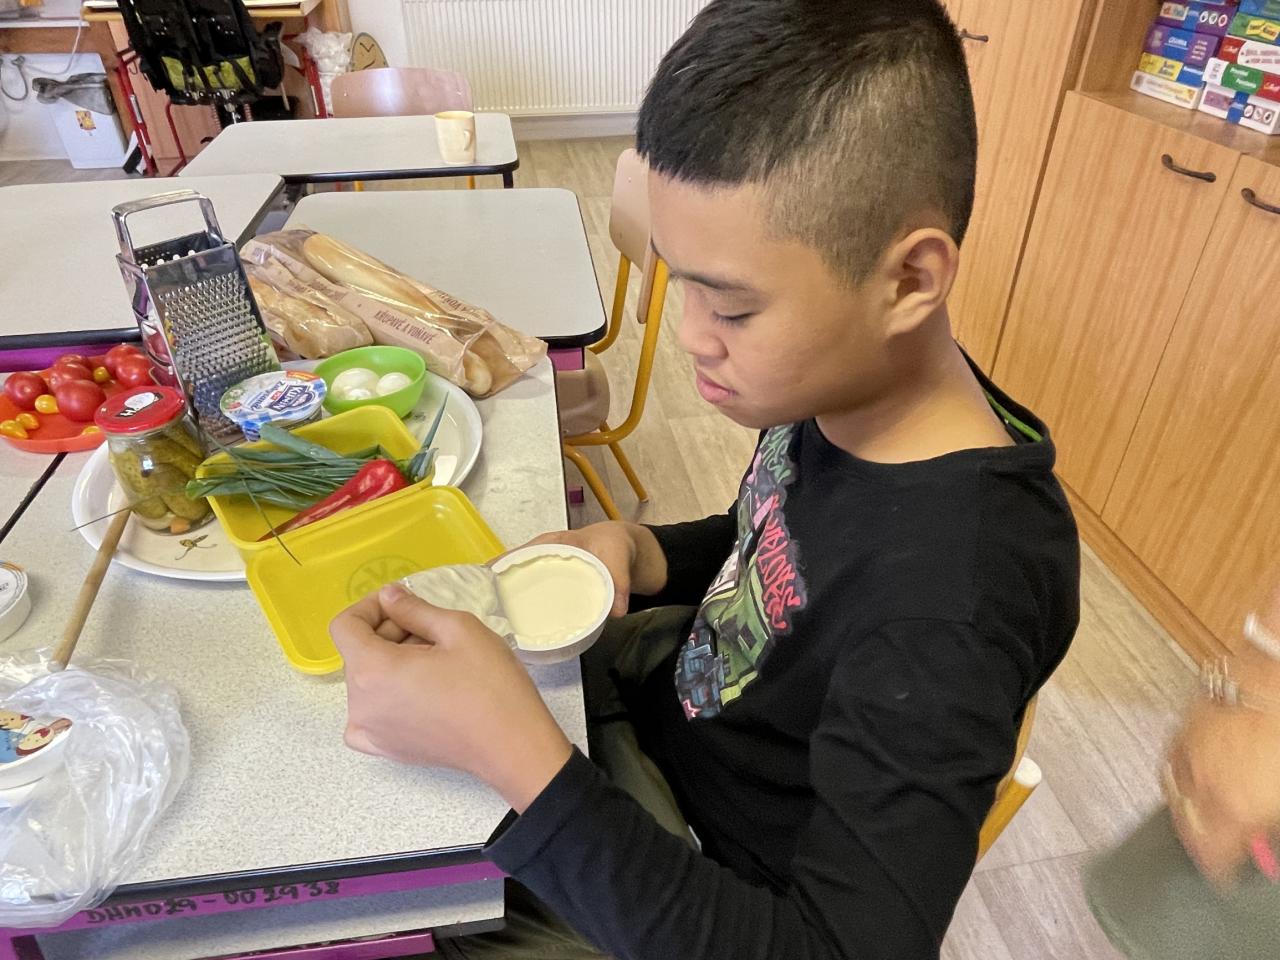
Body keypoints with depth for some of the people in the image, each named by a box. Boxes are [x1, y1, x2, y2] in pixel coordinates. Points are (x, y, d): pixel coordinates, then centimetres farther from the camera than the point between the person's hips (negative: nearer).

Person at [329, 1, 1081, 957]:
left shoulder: (948, 612, -38)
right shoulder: (841, 383, -15)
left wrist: (517, 752, -40)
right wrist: (638, 553, -16)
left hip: (710, 874, -5)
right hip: (681, 679, 6)